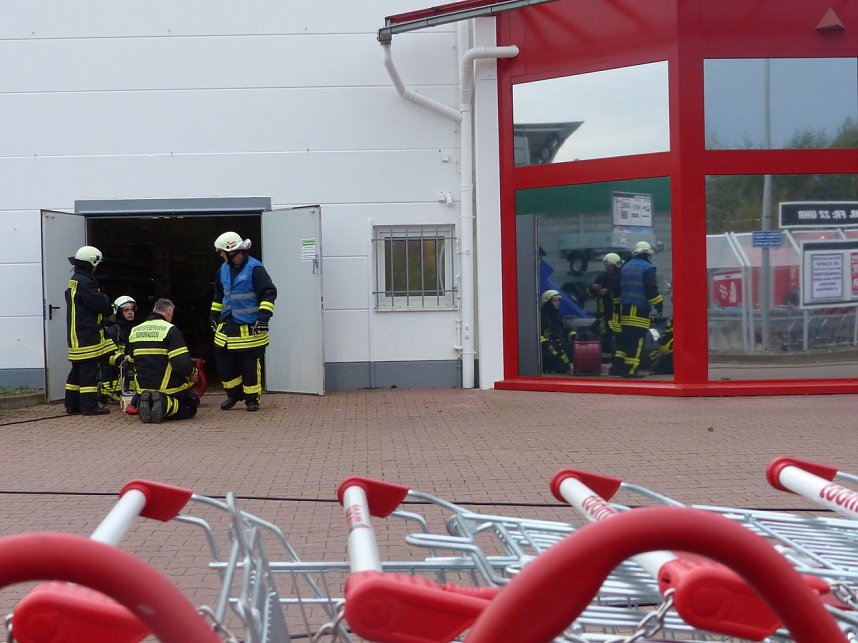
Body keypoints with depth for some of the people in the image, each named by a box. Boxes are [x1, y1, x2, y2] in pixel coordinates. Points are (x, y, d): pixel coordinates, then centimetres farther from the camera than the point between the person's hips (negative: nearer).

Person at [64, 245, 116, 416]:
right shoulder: (84, 282, -16)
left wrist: (103, 301, 8)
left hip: (77, 334, 10)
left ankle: (72, 404, 19)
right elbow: (99, 303, -19)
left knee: (78, 368, 14)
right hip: (86, 334, -10)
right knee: (89, 368, -8)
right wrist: (106, 299, 1)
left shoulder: (75, 280, 18)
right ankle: (89, 405, -8)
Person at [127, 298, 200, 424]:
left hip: (143, 389, 5)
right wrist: (192, 373, 1)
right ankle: (167, 405, -16)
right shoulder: (171, 330, -13)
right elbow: (182, 363, -20)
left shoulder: (134, 331, 7)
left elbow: (132, 361, 17)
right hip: (168, 389, -5)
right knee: (191, 406, 14)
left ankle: (142, 404, -4)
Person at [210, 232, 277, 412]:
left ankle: (252, 398, 12)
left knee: (251, 366, -1)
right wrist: (214, 316, 24)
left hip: (250, 327, -7)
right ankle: (234, 393, 24)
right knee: (223, 362, 6)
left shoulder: (255, 268, -12)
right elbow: (218, 295, 25)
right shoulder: (223, 270, 11)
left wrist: (263, 316, -21)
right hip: (227, 325, 7)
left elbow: (269, 293, -15)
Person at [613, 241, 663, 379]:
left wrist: (618, 305, 30)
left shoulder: (626, 267, 17)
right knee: (637, 340, -6)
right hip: (640, 309, -8)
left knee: (625, 338, 14)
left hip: (625, 308, 8)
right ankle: (630, 370, -10)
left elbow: (618, 288, 22)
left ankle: (618, 366, 13)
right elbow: (652, 290, -14)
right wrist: (659, 305, -7)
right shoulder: (647, 268, -7)